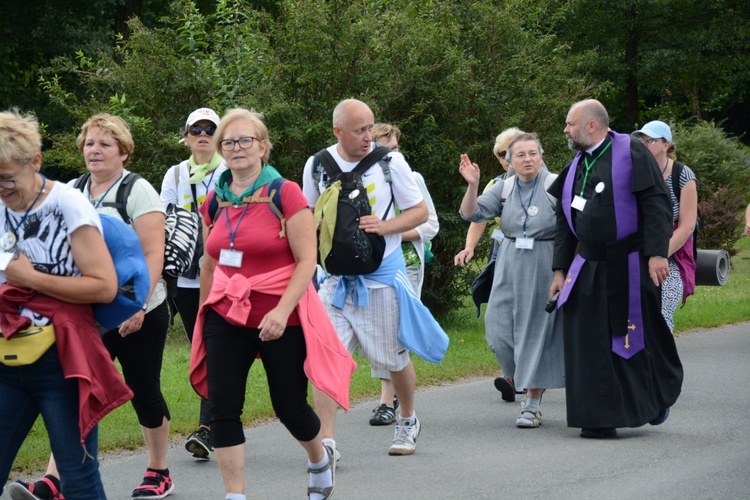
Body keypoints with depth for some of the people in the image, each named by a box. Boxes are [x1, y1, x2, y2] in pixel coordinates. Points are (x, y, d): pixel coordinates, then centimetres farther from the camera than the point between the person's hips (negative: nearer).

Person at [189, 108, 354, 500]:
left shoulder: (285, 194, -10)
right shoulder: (215, 202, 5)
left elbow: (307, 260, -13)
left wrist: (282, 310, -23)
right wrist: (204, 313, 19)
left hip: (281, 319, -4)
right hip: (226, 317, 4)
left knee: (289, 407, 6)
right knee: (222, 409, -5)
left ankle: (321, 460, 38)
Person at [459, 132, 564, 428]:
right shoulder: (505, 188, 5)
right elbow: (471, 214, -1)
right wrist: (472, 185, -17)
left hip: (544, 267, -4)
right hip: (510, 267, 4)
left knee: (537, 331, -1)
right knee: (499, 328, 1)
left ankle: (533, 403, 5)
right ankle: (525, 380, 28)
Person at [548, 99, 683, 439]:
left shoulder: (631, 153, -6)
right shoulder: (576, 168, 13)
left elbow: (656, 203, -12)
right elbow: (564, 223, 17)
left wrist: (656, 253, -20)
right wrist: (560, 269, 11)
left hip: (630, 266, -5)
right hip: (589, 268, 6)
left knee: (642, 334, 5)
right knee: (590, 343, -2)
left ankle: (661, 395, 30)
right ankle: (601, 419, 2)